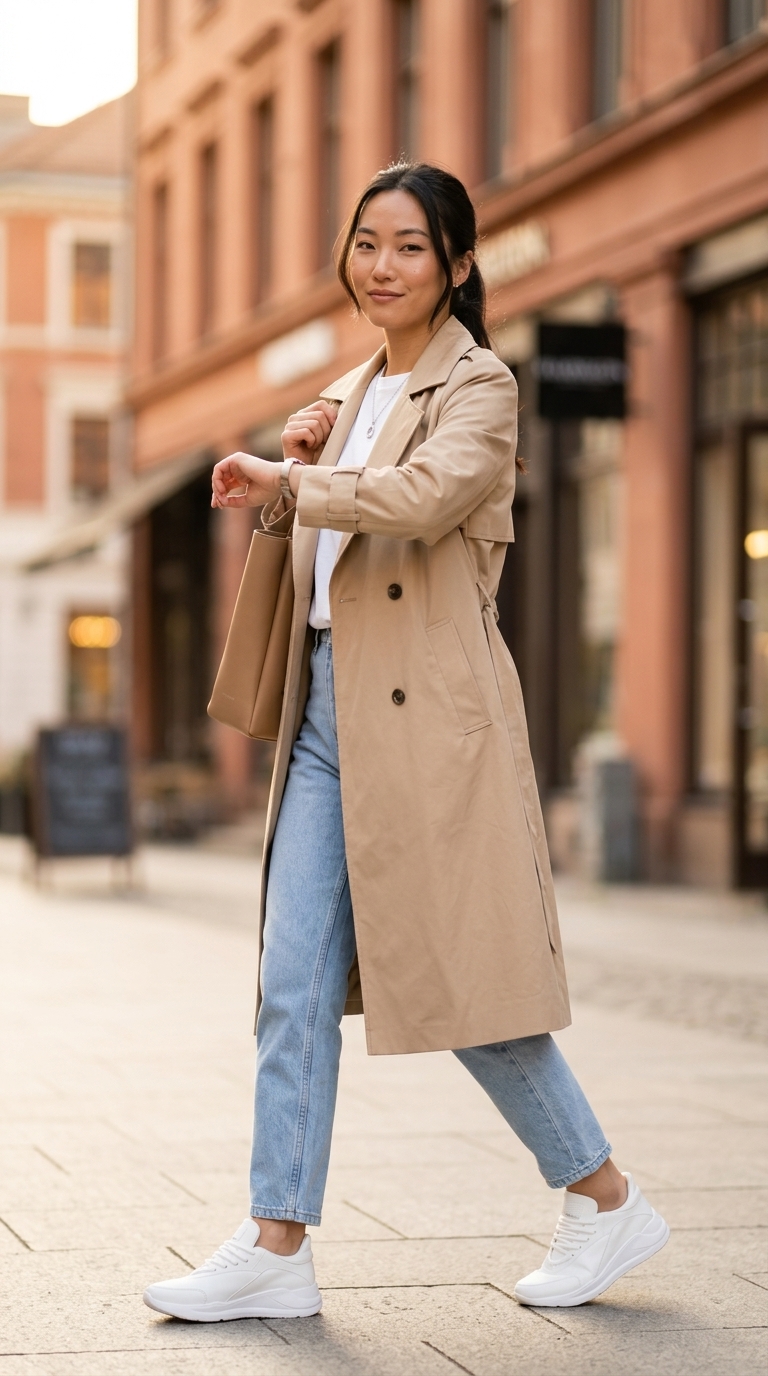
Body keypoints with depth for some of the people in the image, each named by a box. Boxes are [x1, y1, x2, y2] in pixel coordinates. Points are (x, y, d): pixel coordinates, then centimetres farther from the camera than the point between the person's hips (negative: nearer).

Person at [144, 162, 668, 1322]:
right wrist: (290, 469, 7)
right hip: (329, 708, 7)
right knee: (295, 982, 2)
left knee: (458, 978, -2)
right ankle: (278, 1247, 6)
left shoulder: (478, 388, -5)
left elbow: (424, 497, -25)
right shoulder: (351, 396, 19)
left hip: (429, 713, -7)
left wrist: (286, 480, -15)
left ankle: (608, 1201, 15)